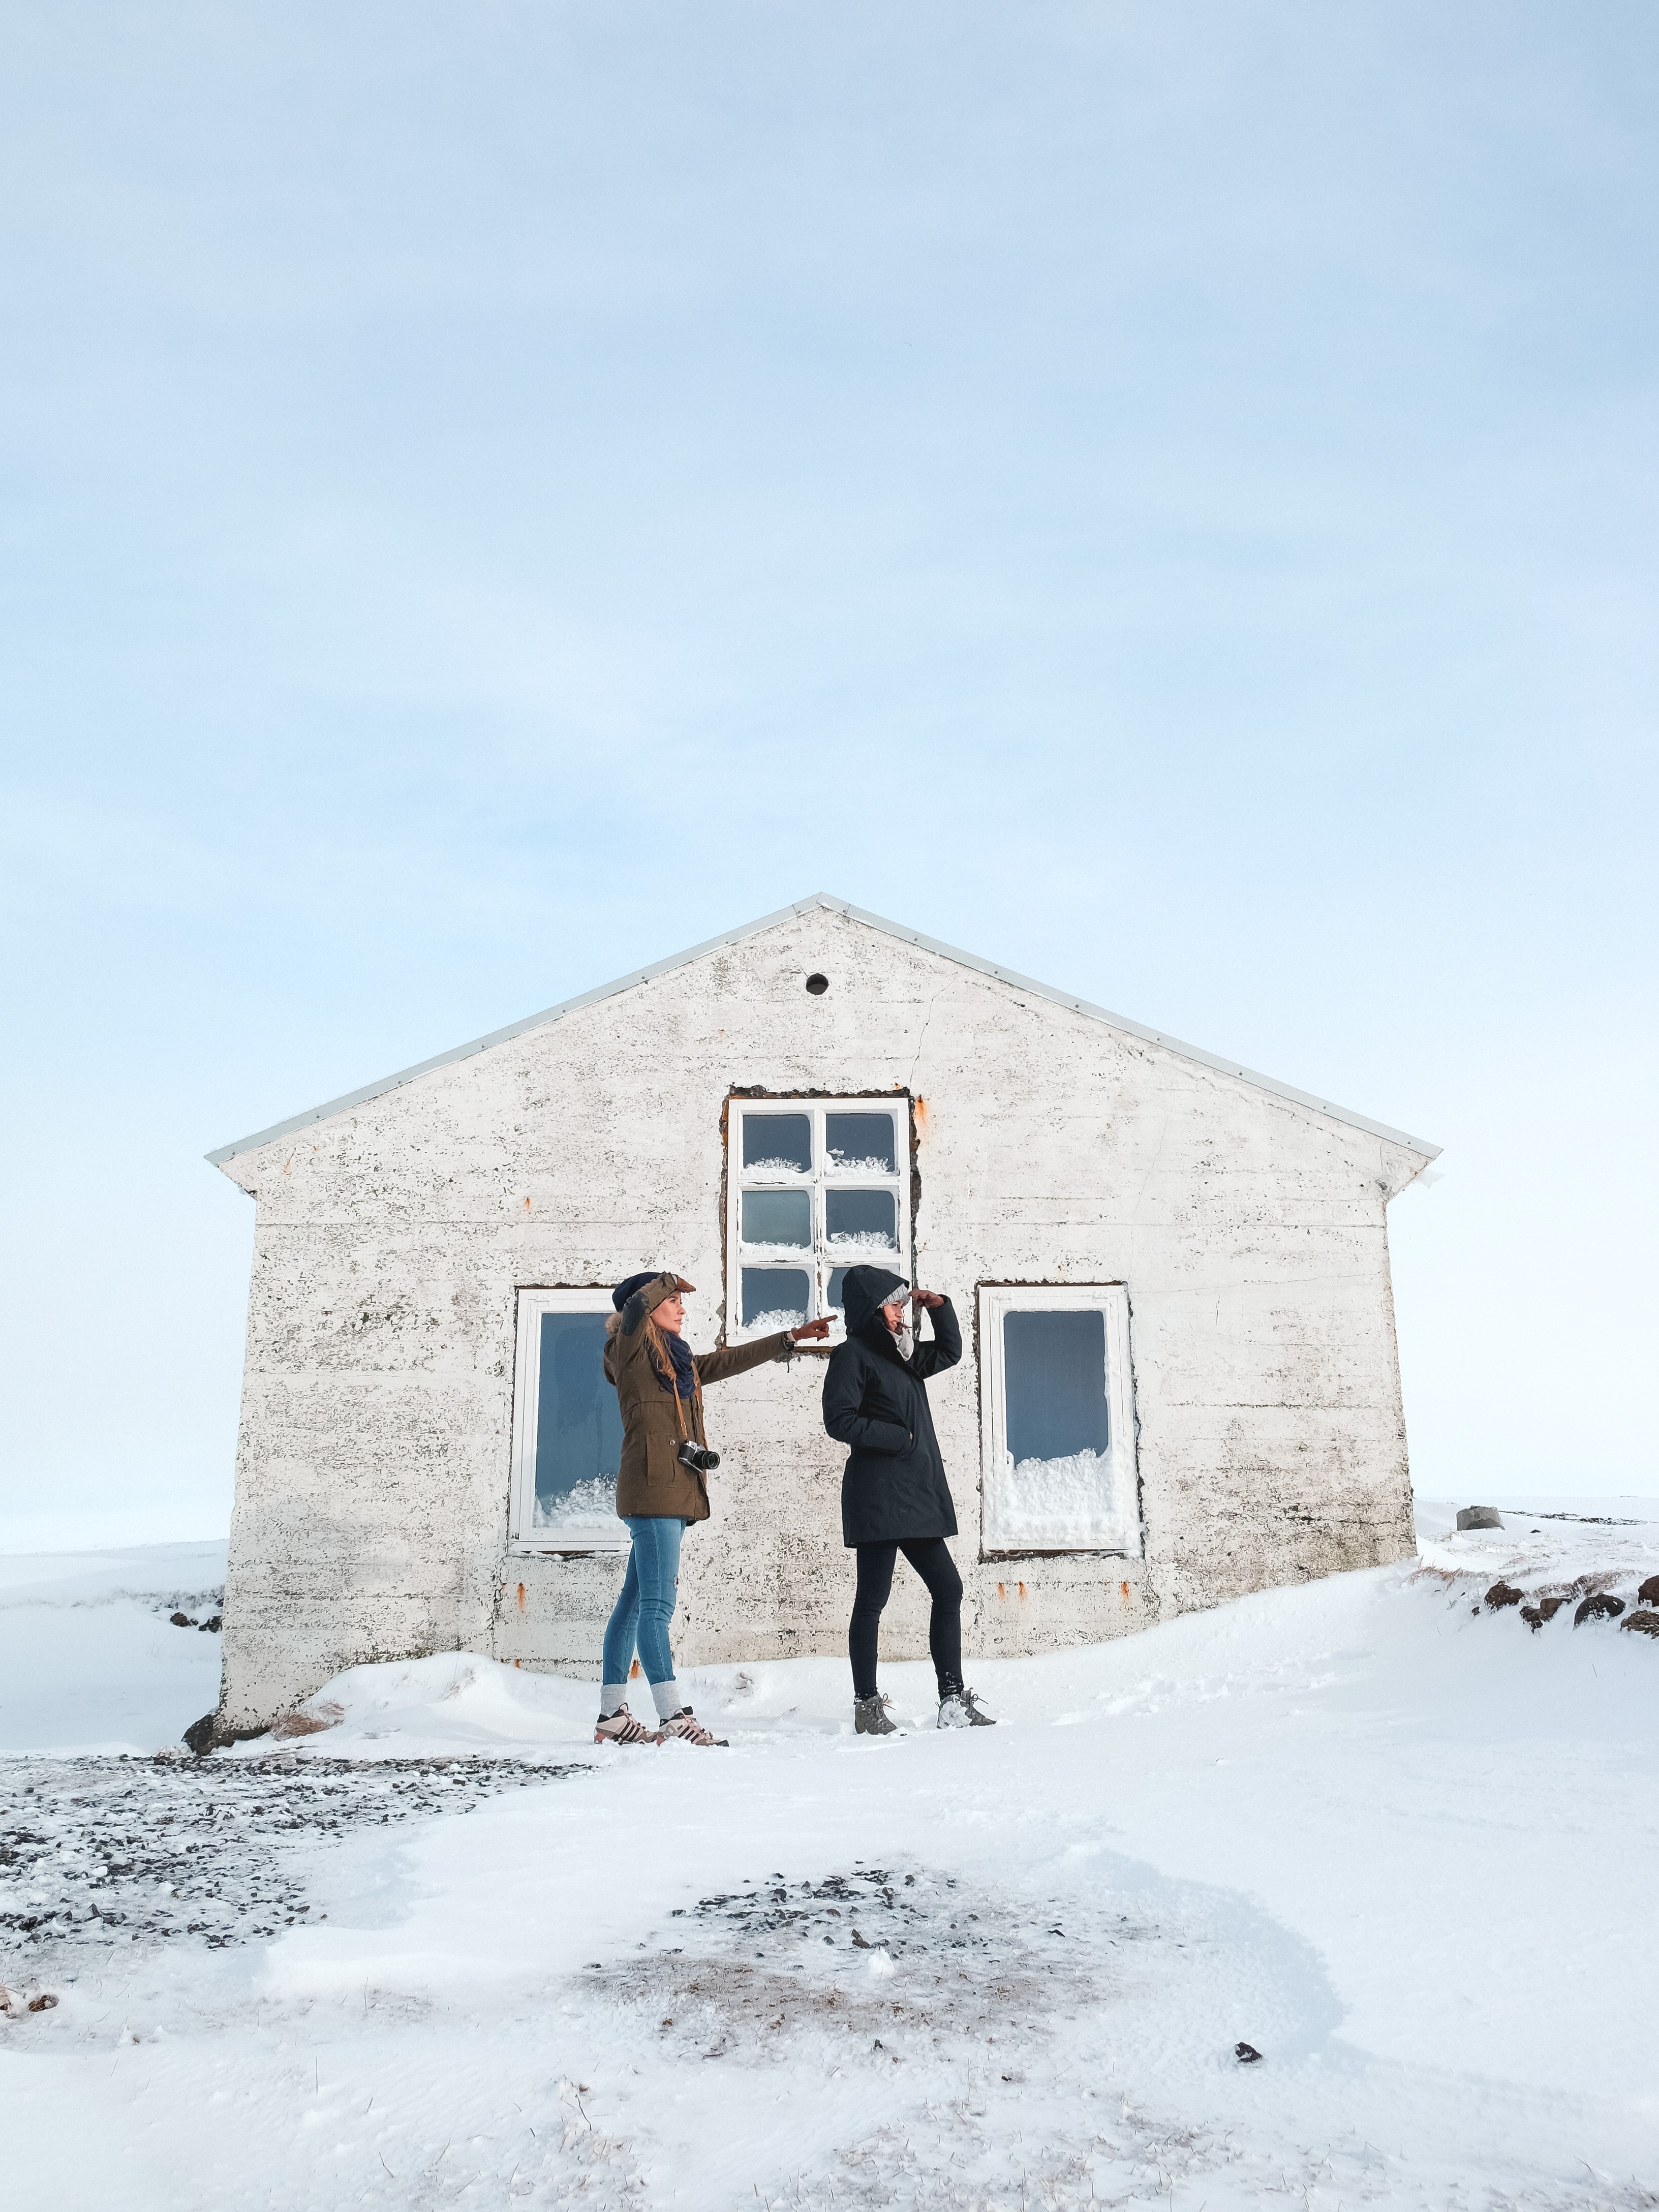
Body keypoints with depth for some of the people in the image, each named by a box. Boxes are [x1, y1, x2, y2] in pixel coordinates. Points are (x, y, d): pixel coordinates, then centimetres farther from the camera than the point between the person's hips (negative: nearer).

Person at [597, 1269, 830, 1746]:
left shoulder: (680, 1359, 22)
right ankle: (673, 1717, -14)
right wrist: (670, 1281, 2)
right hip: (653, 1488, -9)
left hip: (675, 1492, 9)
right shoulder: (630, 1350, -1)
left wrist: (791, 1337, 34)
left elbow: (733, 1360, 31)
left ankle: (612, 1716, 14)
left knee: (636, 1603, 10)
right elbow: (635, 1305, -18)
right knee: (657, 1606, -11)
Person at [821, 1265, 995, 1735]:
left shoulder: (902, 1356, 19)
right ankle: (867, 1705, 7)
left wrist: (940, 1307, 17)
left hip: (918, 1494, 9)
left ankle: (953, 1700, 12)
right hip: (878, 1497, -9)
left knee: (948, 1589, 6)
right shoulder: (852, 1355, -6)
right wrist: (898, 1438, -13)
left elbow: (950, 1352, 32)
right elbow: (839, 1420, -14)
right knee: (872, 1600, -2)